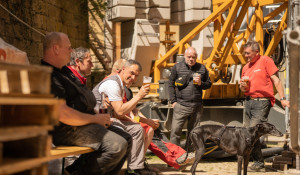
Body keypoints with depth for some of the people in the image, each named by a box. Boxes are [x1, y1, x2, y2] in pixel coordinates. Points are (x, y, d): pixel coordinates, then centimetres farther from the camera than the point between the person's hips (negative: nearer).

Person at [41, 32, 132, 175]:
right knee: (117, 145, -24)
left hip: (85, 122, 11)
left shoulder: (64, 71, 19)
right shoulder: (48, 77, -17)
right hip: (68, 130, -11)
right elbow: (62, 114, -26)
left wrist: (98, 117, 12)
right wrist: (94, 119, -15)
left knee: (126, 140, 7)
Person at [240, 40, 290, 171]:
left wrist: (282, 98, -13)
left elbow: (276, 80, -6)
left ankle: (259, 162, -1)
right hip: (248, 101, 7)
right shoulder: (246, 67, 18)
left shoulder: (266, 61, -2)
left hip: (262, 102, -7)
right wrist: (242, 86, 3)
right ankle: (257, 160, 14)